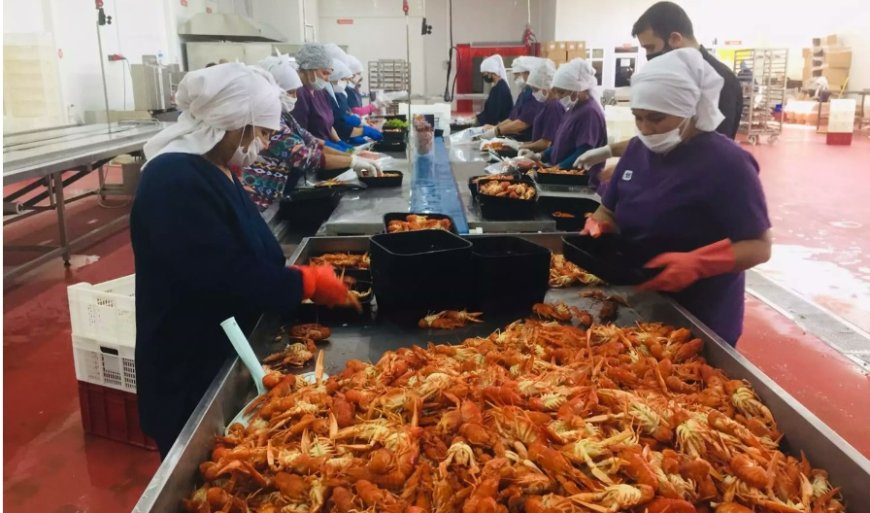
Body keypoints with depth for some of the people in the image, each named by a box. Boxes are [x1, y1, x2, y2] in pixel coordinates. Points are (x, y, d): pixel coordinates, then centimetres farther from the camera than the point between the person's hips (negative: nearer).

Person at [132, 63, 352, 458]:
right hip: (189, 377, -9)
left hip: (225, 361, 9)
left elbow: (251, 259, 12)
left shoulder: (213, 171, 7)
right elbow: (228, 278, -30)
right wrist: (311, 283, -18)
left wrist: (308, 278, -1)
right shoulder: (175, 182, -24)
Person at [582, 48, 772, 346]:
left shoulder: (726, 162, -17)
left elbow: (759, 246, -18)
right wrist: (597, 226, -10)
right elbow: (610, 210, 13)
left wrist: (695, 263, -33)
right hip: (638, 303, 7)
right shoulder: (638, 149, 4)